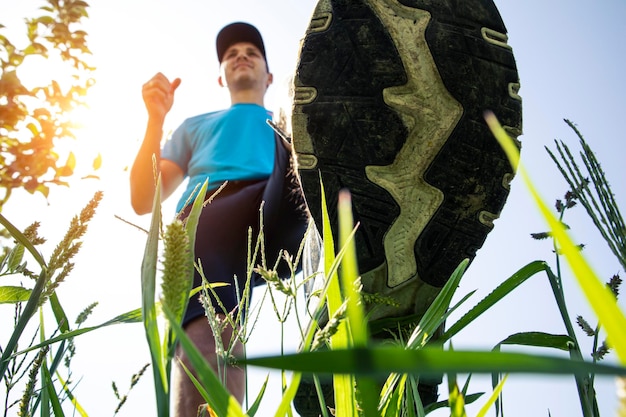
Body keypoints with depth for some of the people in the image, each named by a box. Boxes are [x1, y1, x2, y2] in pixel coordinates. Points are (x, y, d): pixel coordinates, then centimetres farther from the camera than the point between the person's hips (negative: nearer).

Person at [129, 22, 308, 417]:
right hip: (206, 218, 0)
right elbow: (143, 201, 27)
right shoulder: (197, 127, 41)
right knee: (208, 336, -33)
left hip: (279, 215, 1)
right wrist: (156, 120, 15)